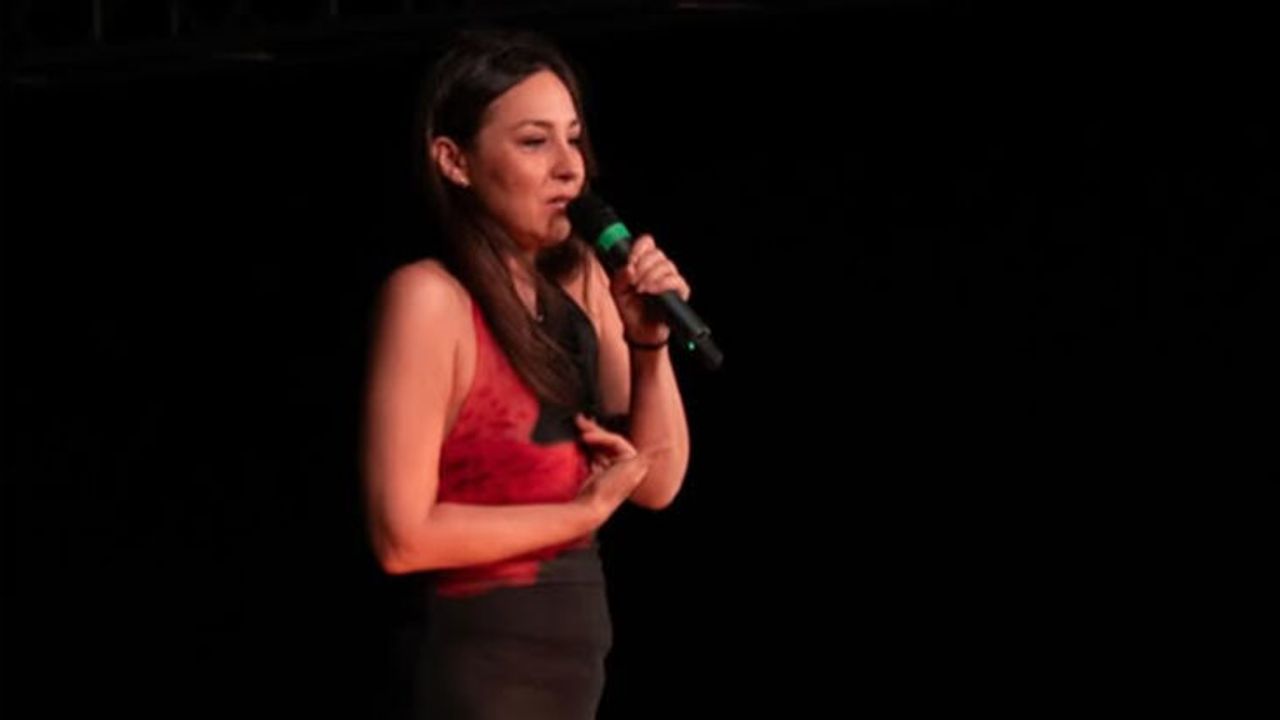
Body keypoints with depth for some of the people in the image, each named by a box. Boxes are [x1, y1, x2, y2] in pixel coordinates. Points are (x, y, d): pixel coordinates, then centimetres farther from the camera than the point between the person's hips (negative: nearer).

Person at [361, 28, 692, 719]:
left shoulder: (581, 279, 2)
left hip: (574, 660, 7)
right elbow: (402, 535, -20)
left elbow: (656, 483, 5)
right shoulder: (429, 297, -18)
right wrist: (584, 512, -12)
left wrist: (650, 345, -10)